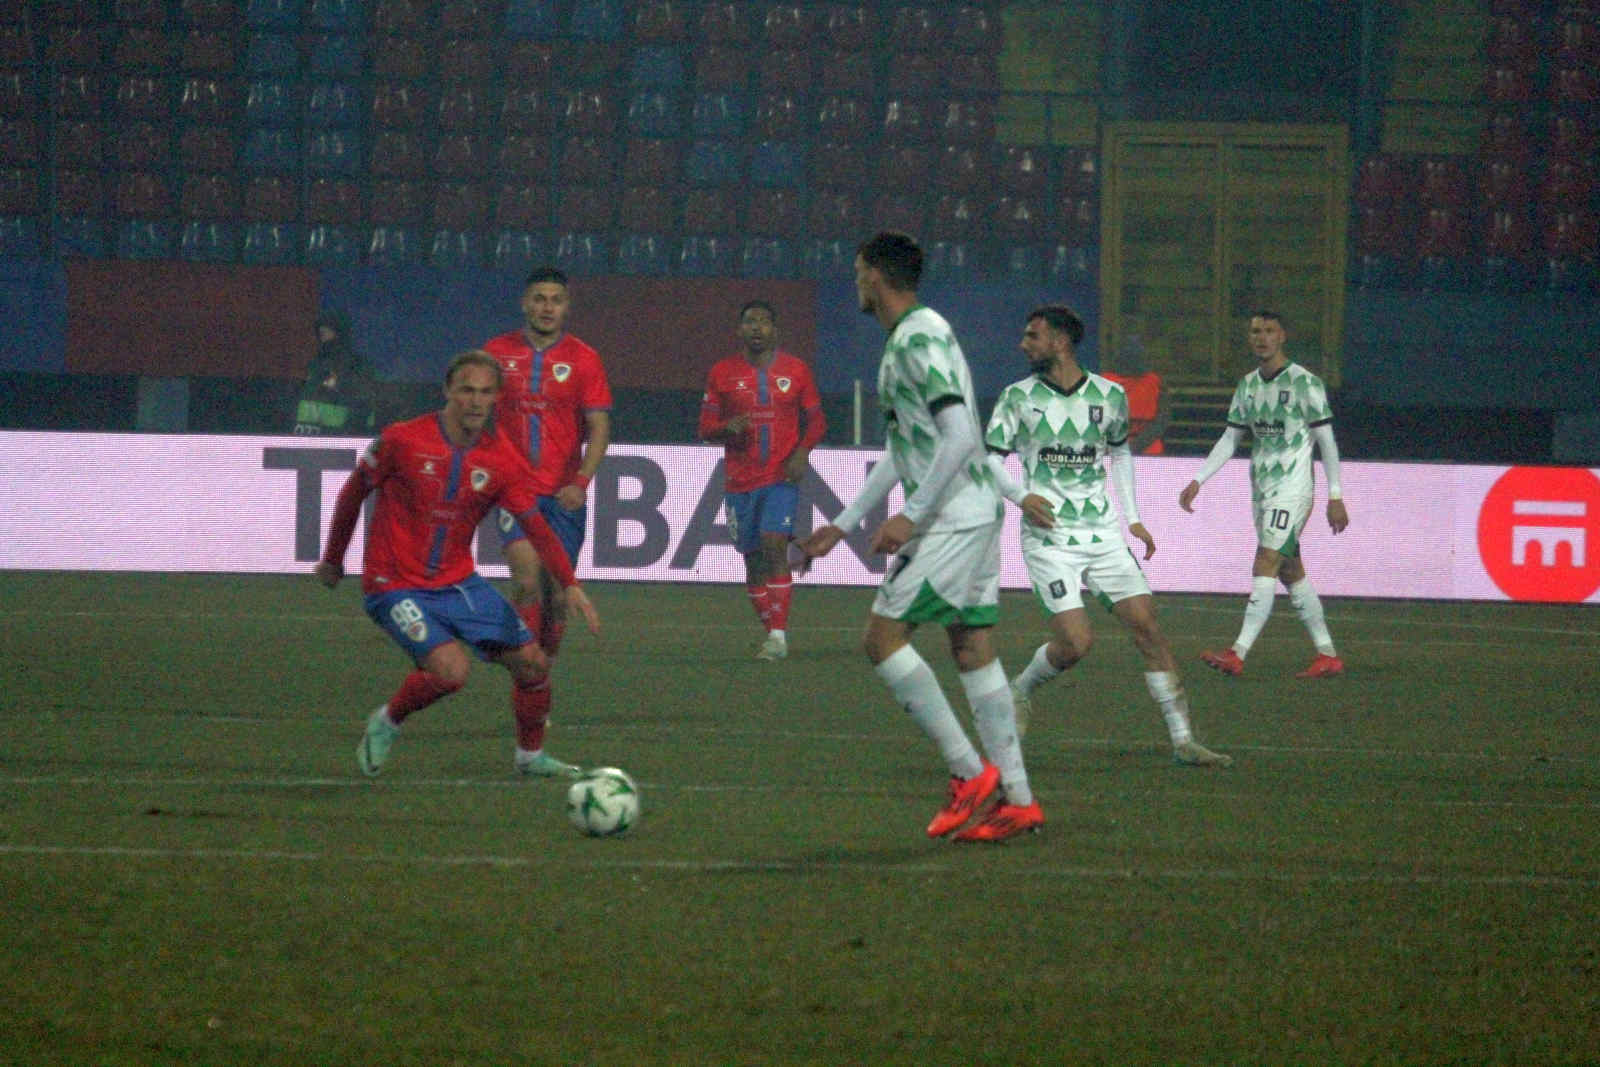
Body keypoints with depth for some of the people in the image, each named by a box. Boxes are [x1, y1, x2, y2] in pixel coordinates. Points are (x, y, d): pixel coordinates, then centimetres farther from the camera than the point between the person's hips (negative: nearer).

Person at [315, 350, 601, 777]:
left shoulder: (503, 460, -4)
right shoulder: (401, 441, -14)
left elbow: (536, 528, -4)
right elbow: (352, 494, 1)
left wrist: (569, 585, -20)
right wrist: (332, 560, 11)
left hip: (458, 582, 5)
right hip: (396, 587, -5)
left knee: (532, 663, 2)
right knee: (452, 669, -25)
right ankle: (387, 722, 3)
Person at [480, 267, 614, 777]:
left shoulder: (583, 360, 3)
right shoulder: (497, 353, 6)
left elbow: (599, 428, -1)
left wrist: (581, 481, -16)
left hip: (563, 495, 1)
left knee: (555, 599, 4)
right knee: (529, 576, -25)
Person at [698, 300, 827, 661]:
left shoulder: (795, 370, 4)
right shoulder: (722, 373, 5)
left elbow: (816, 421, 11)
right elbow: (706, 427, 8)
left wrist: (803, 451, -8)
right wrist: (727, 428, -15)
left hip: (782, 476, -2)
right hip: (740, 480, 2)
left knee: (775, 545, -18)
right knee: (753, 558, 5)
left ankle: (779, 635, -19)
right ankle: (772, 632, 18)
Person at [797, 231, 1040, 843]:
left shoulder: (918, 339, -13)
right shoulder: (907, 338, 19)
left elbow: (959, 435, -23)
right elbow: (901, 453, 26)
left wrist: (911, 516, -21)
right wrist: (842, 526, 28)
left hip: (951, 517, -10)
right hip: (976, 512, 10)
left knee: (883, 636, -8)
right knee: (972, 648, 8)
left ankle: (970, 773, -8)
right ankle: (1017, 800, 7)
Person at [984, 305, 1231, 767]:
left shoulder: (1109, 395, 6)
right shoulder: (1018, 397, -1)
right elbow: (989, 457, 2)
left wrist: (1133, 518, 16)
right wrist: (1021, 496, -17)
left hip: (1103, 533, 3)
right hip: (1049, 536, -3)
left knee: (1148, 628, -7)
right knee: (1075, 643, -15)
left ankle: (1182, 740, -4)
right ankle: (1020, 691, 17)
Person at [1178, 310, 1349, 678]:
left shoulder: (1304, 382, -7)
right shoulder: (1248, 385, 12)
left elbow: (1326, 441, -6)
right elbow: (1229, 439, 17)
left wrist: (1335, 496, -8)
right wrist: (1198, 481, 9)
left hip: (1292, 486, -7)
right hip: (1261, 488, 7)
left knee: (1265, 565, -15)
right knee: (1291, 572, 8)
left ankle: (1237, 655, -23)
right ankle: (1328, 655, 14)